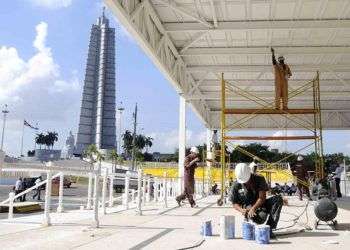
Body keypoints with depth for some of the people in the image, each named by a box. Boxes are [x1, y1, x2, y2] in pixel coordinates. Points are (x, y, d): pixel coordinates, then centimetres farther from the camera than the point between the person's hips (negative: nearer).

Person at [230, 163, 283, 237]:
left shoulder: (259, 179, -9)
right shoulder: (236, 186, -8)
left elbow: (262, 198, -14)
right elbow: (234, 203, -2)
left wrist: (253, 208, -30)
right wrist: (241, 210, -24)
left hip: (260, 204, 3)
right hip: (248, 208, -3)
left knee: (278, 199, -24)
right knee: (261, 217, -37)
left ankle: (269, 228, -23)